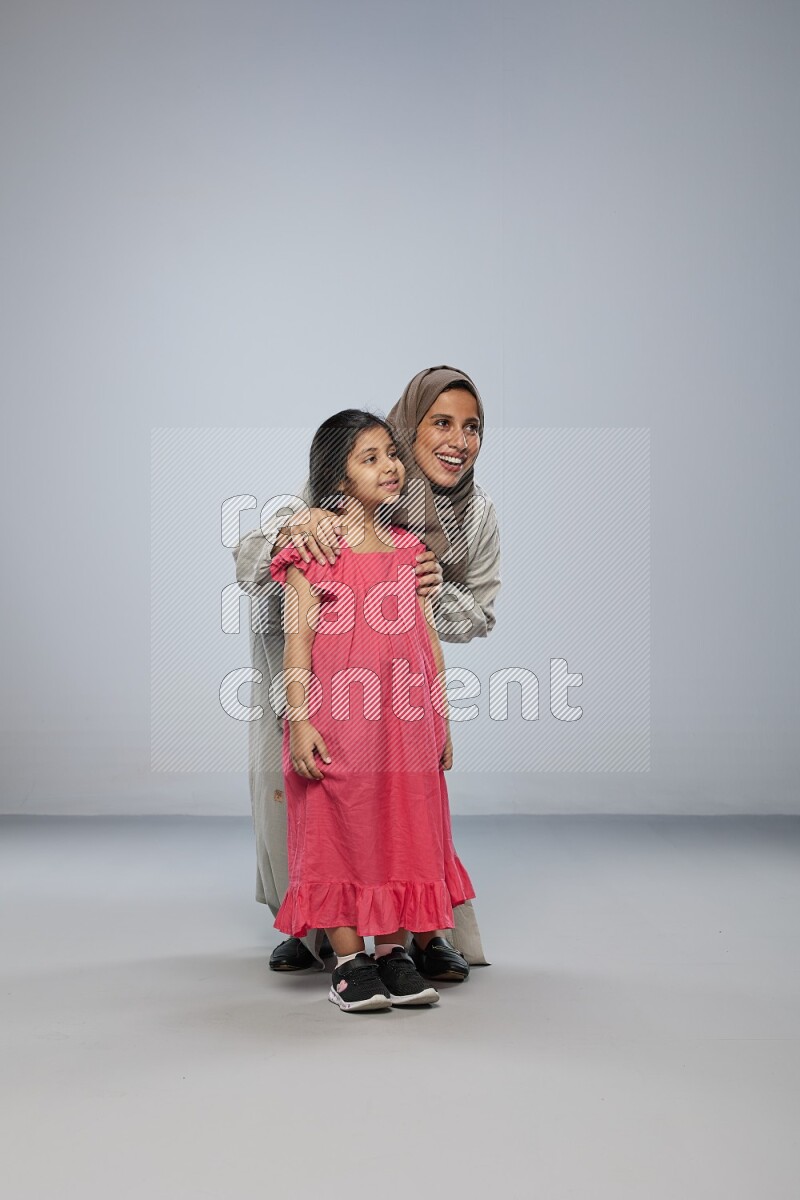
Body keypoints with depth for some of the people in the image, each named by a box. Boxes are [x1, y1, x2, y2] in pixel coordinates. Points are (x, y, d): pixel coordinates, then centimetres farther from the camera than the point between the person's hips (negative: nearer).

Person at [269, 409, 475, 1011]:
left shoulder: (409, 549, 12)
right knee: (339, 828, 1)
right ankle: (349, 960, 12)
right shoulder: (314, 549, -2)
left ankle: (394, 952, 19)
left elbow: (428, 638, 13)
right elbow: (298, 636, -6)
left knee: (403, 828, 7)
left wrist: (441, 721, 13)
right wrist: (298, 717, -13)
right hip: (335, 718, -4)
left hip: (403, 721, 5)